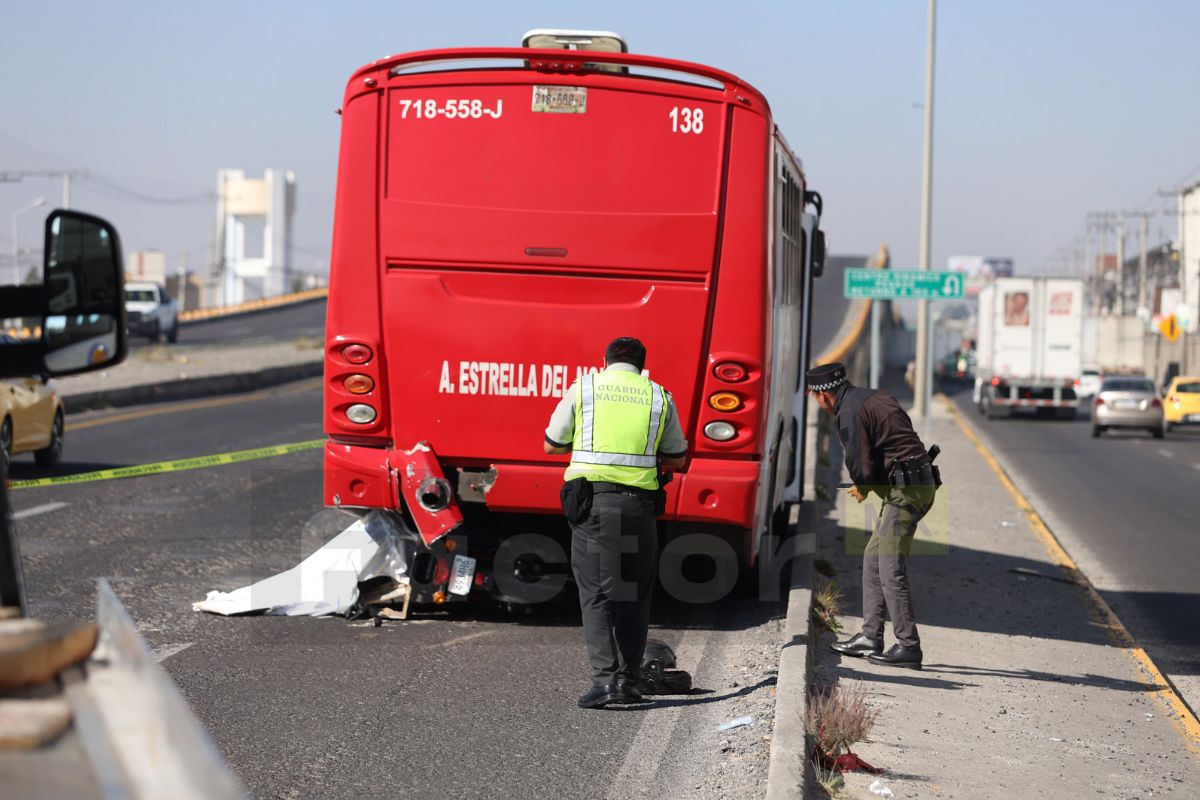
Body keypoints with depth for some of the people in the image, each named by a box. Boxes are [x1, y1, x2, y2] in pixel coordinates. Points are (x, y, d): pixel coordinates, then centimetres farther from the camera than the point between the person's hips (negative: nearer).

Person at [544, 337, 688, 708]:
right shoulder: (659, 396, 10)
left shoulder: (584, 387, 6)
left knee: (596, 594, 0)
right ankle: (629, 680, 11)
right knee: (633, 595, 12)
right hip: (639, 501, 2)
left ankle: (605, 678, -12)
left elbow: (552, 445, 15)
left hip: (591, 499, -1)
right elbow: (676, 459, 20)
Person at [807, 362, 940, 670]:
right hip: (918, 484, 10)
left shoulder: (850, 412, -11)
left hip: (905, 490, -10)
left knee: (891, 569, -7)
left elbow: (861, 468, -15)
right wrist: (865, 485, 15)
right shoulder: (875, 398, 18)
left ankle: (908, 647, -6)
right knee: (872, 558, 15)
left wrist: (862, 488, 8)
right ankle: (870, 637, 18)